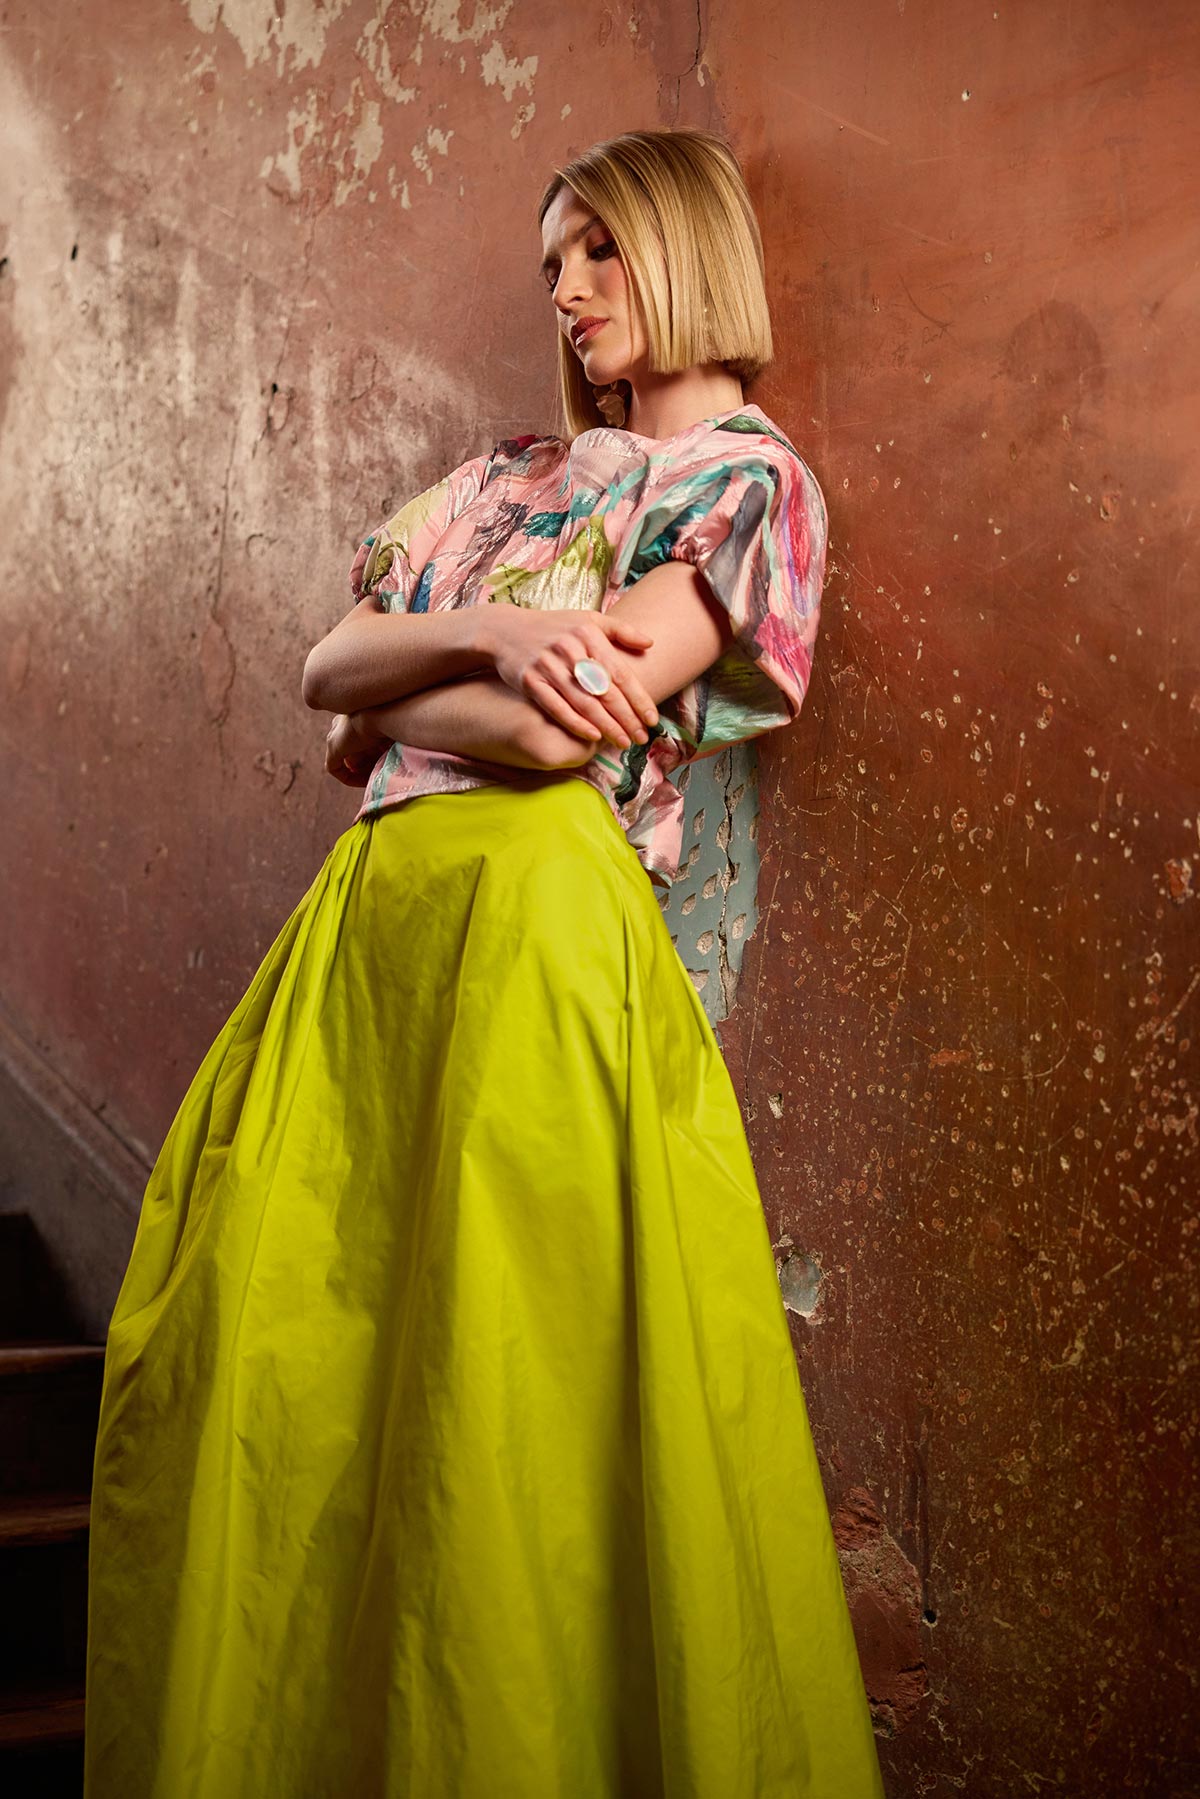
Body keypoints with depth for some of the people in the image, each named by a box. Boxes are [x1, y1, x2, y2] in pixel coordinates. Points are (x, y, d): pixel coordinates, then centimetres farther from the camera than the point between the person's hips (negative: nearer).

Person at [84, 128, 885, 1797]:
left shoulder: (750, 481, 4)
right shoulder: (513, 473, 25)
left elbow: (563, 723, -10)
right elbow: (326, 668, 13)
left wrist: (396, 697, 8)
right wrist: (484, 630, -6)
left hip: (532, 918, -7)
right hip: (371, 910, 7)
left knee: (494, 1380, -8)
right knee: (245, 1338, 3)